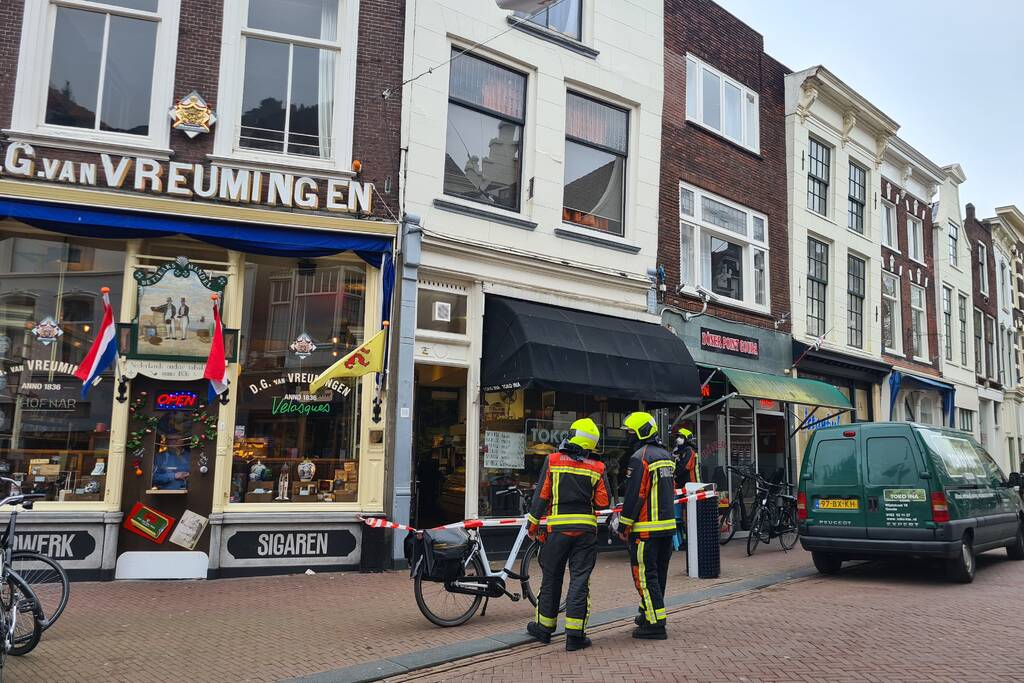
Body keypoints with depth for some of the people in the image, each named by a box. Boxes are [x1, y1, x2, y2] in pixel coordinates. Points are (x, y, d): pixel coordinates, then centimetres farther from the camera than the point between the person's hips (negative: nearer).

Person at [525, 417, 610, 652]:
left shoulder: (553, 461, -2)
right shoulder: (597, 468, 1)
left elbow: (541, 495, -2)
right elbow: (603, 502, -1)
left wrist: (533, 524, 7)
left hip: (558, 527, 0)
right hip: (586, 529, 0)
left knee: (551, 579, 12)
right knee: (580, 580, 3)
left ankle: (544, 626, 24)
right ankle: (574, 634, 1)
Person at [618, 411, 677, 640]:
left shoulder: (640, 457, -15)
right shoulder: (666, 455, 14)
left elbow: (634, 495, -17)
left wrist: (623, 526, -11)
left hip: (646, 527, -9)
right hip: (667, 525, 9)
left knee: (644, 574, -5)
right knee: (659, 573, 16)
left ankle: (655, 624, -6)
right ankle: (648, 614, 29)